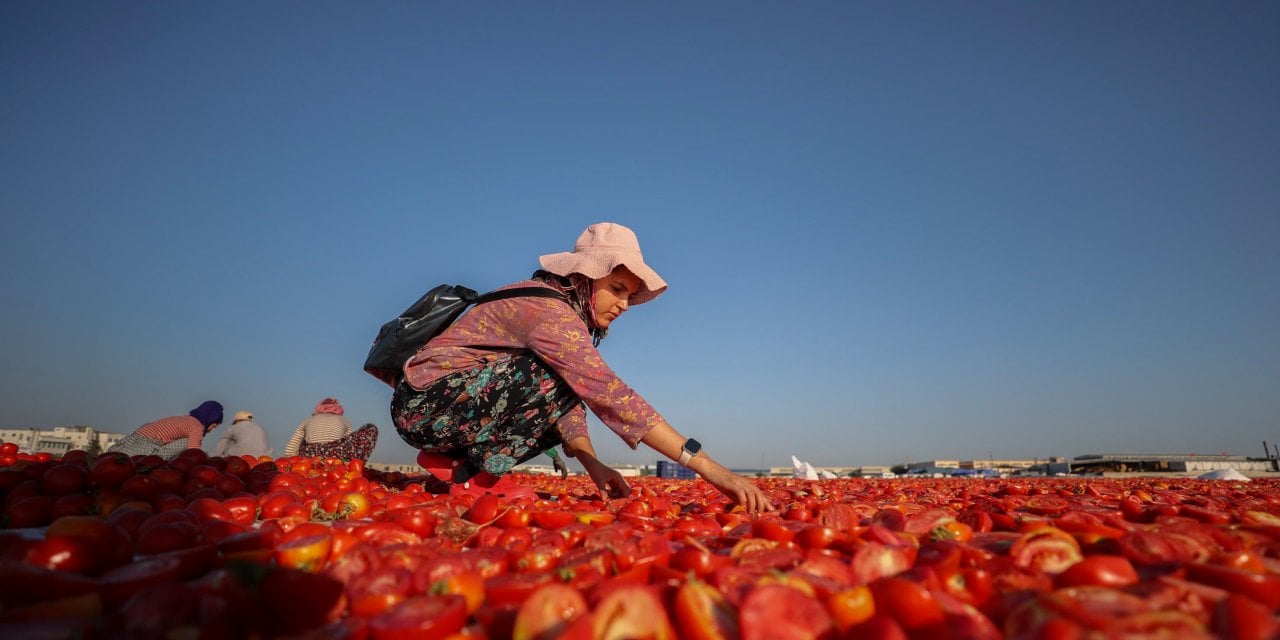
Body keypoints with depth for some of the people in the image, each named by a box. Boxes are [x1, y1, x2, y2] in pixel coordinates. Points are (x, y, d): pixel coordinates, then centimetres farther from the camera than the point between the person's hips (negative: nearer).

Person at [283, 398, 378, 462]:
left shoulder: (308, 421, 28)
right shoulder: (342, 420, 28)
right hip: (337, 456, -3)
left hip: (310, 457, 3)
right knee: (371, 429, 21)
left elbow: (289, 452, 19)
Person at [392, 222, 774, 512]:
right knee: (558, 377, -23)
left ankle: (455, 459, 6)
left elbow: (563, 399, 4)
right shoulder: (548, 309, -22)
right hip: (426, 404, -9)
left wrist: (593, 465, -12)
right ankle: (478, 476, -11)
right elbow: (610, 395, -31)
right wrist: (706, 466, -33)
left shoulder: (556, 307, 7)